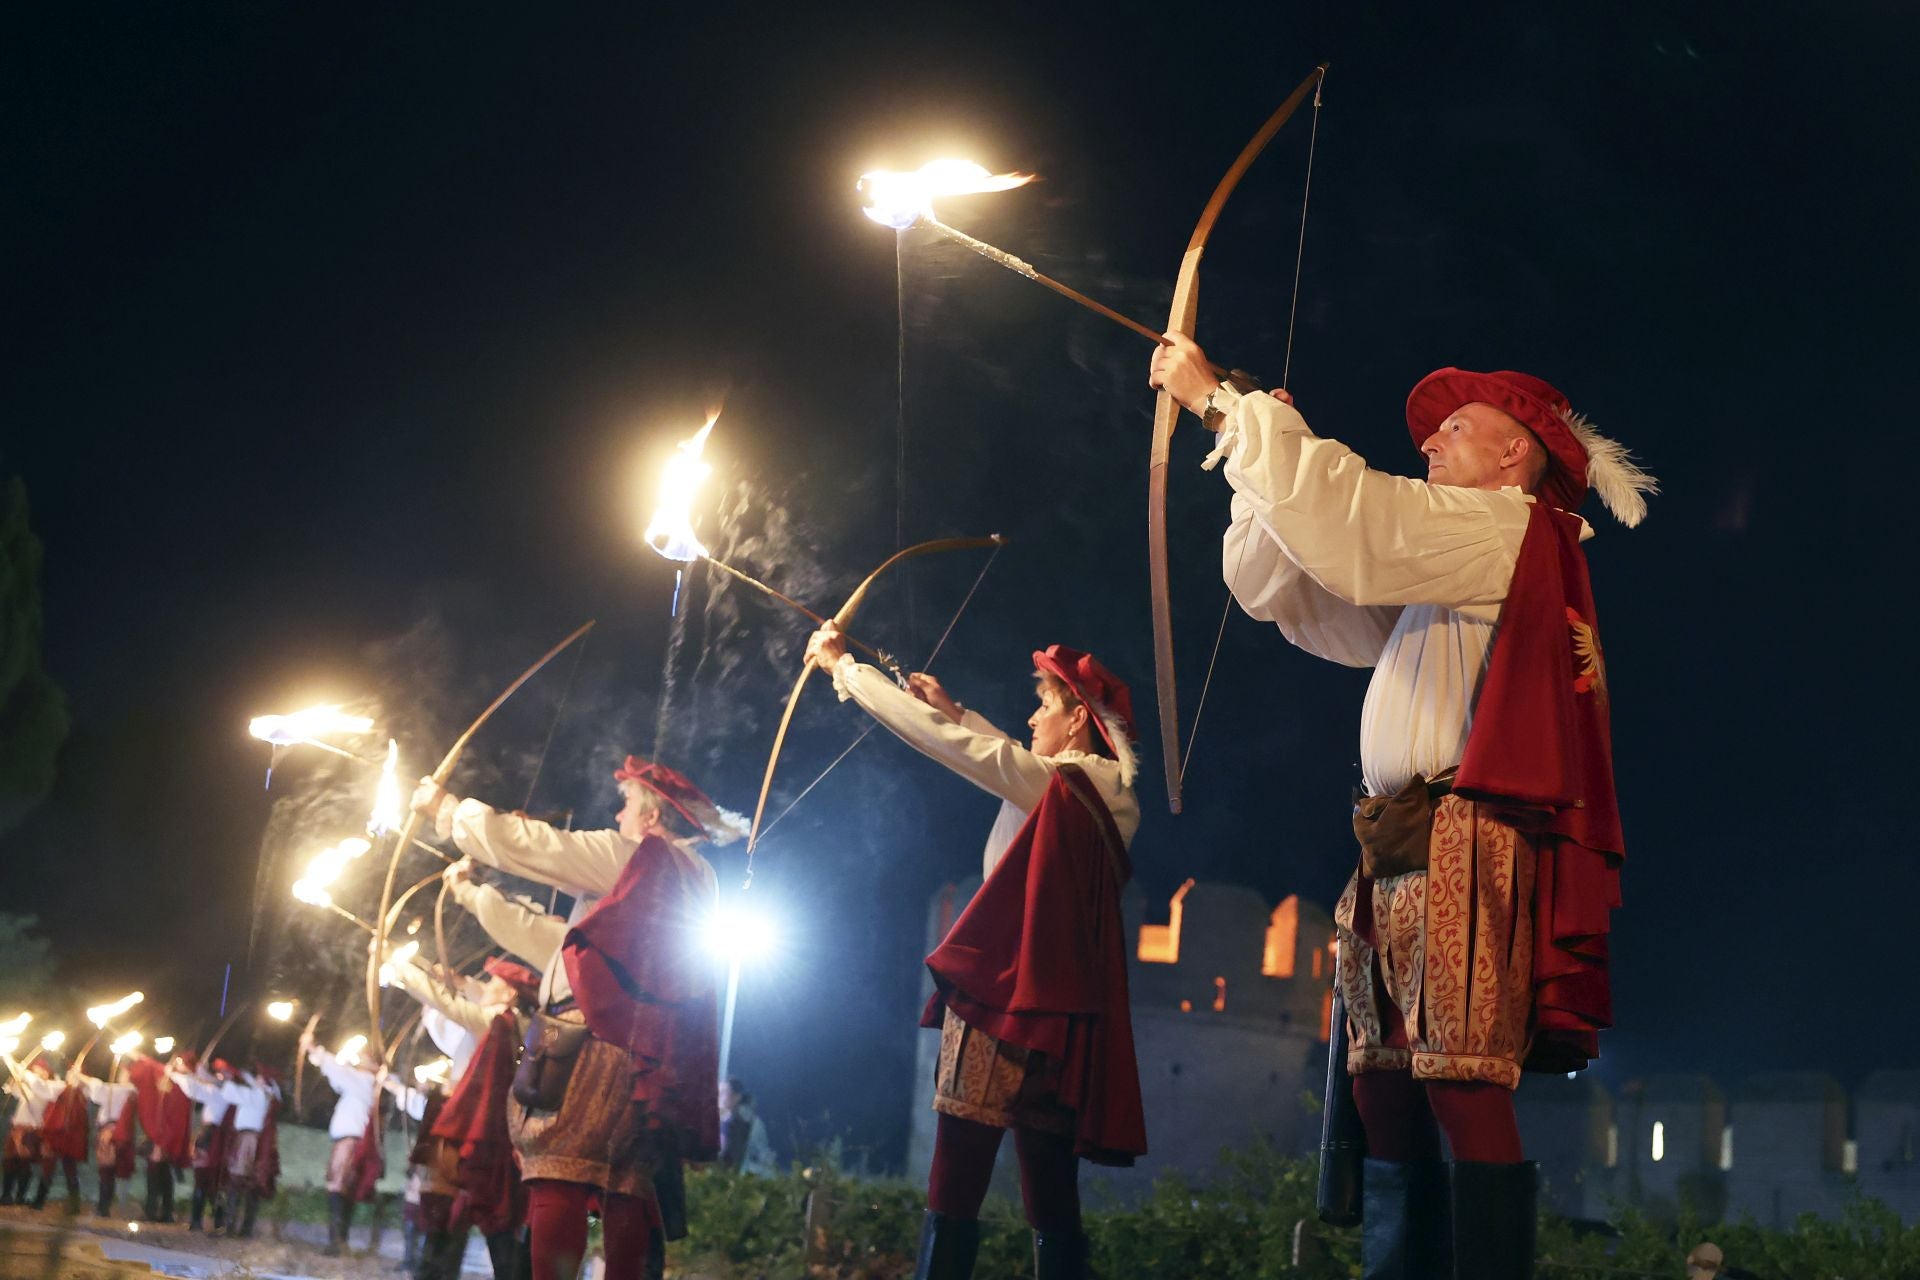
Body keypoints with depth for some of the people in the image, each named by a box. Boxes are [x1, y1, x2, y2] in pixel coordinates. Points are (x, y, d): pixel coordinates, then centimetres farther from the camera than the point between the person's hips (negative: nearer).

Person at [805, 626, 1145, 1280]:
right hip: (1058, 1009, 8)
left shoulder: (1053, 783, -8)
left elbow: (941, 740, -4)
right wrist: (953, 708, 39)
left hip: (1003, 999, -8)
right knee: (1052, 1199, 6)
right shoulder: (1103, 792, 13)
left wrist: (840, 665, 5)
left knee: (954, 1192, -8)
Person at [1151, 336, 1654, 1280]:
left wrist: (1217, 399, 0)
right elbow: (1276, 585, 27)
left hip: (1464, 854, -9)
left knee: (1466, 1095, -16)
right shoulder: (1430, 579, 29)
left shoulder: (1506, 526, 2)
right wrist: (1257, 441, 15)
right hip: (1399, 862, 9)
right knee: (1386, 1097, 3)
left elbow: (1339, 510, -9)